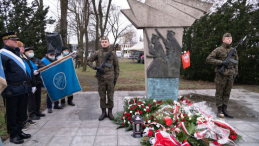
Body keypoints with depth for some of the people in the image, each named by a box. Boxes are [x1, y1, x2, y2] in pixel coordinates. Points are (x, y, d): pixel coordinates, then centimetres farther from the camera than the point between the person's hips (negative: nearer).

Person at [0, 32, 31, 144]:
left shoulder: (16, 53, 16)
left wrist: (25, 86, 20)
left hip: (22, 88, 8)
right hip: (12, 90, -8)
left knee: (21, 112, 16)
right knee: (11, 114, 5)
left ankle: (19, 131, 29)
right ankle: (13, 135, 17)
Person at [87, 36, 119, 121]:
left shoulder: (113, 53, 3)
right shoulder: (97, 53, 3)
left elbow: (116, 66, 7)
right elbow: (88, 61, 7)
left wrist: (116, 78, 2)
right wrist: (96, 67, -9)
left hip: (110, 79, 0)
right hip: (101, 79, 1)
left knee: (110, 96, 6)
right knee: (102, 96, 8)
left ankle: (110, 112, 20)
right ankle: (103, 113, 21)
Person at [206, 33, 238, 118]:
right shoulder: (218, 50, -3)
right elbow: (209, 59, -10)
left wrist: (235, 73, 11)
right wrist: (221, 62, -15)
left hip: (230, 75, 5)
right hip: (221, 75, -5)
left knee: (227, 93, 9)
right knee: (219, 93, 1)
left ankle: (224, 110, 18)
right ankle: (219, 111, 10)